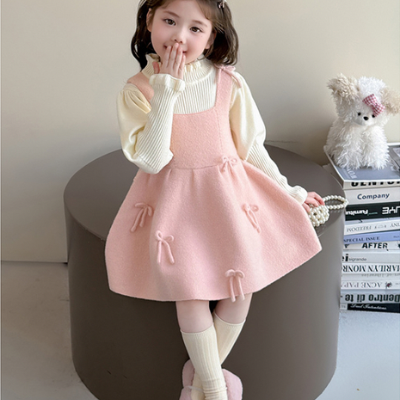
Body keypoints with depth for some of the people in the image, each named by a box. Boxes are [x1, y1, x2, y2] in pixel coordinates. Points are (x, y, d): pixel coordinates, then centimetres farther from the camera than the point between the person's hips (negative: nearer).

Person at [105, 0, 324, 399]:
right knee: (189, 289, -12)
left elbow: (251, 147, 6)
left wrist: (287, 191, 9)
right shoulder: (138, 89, -7)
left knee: (240, 284, -8)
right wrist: (167, 91, -22)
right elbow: (152, 159, -18)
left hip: (229, 193, 2)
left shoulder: (229, 83, -5)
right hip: (172, 200, -1)